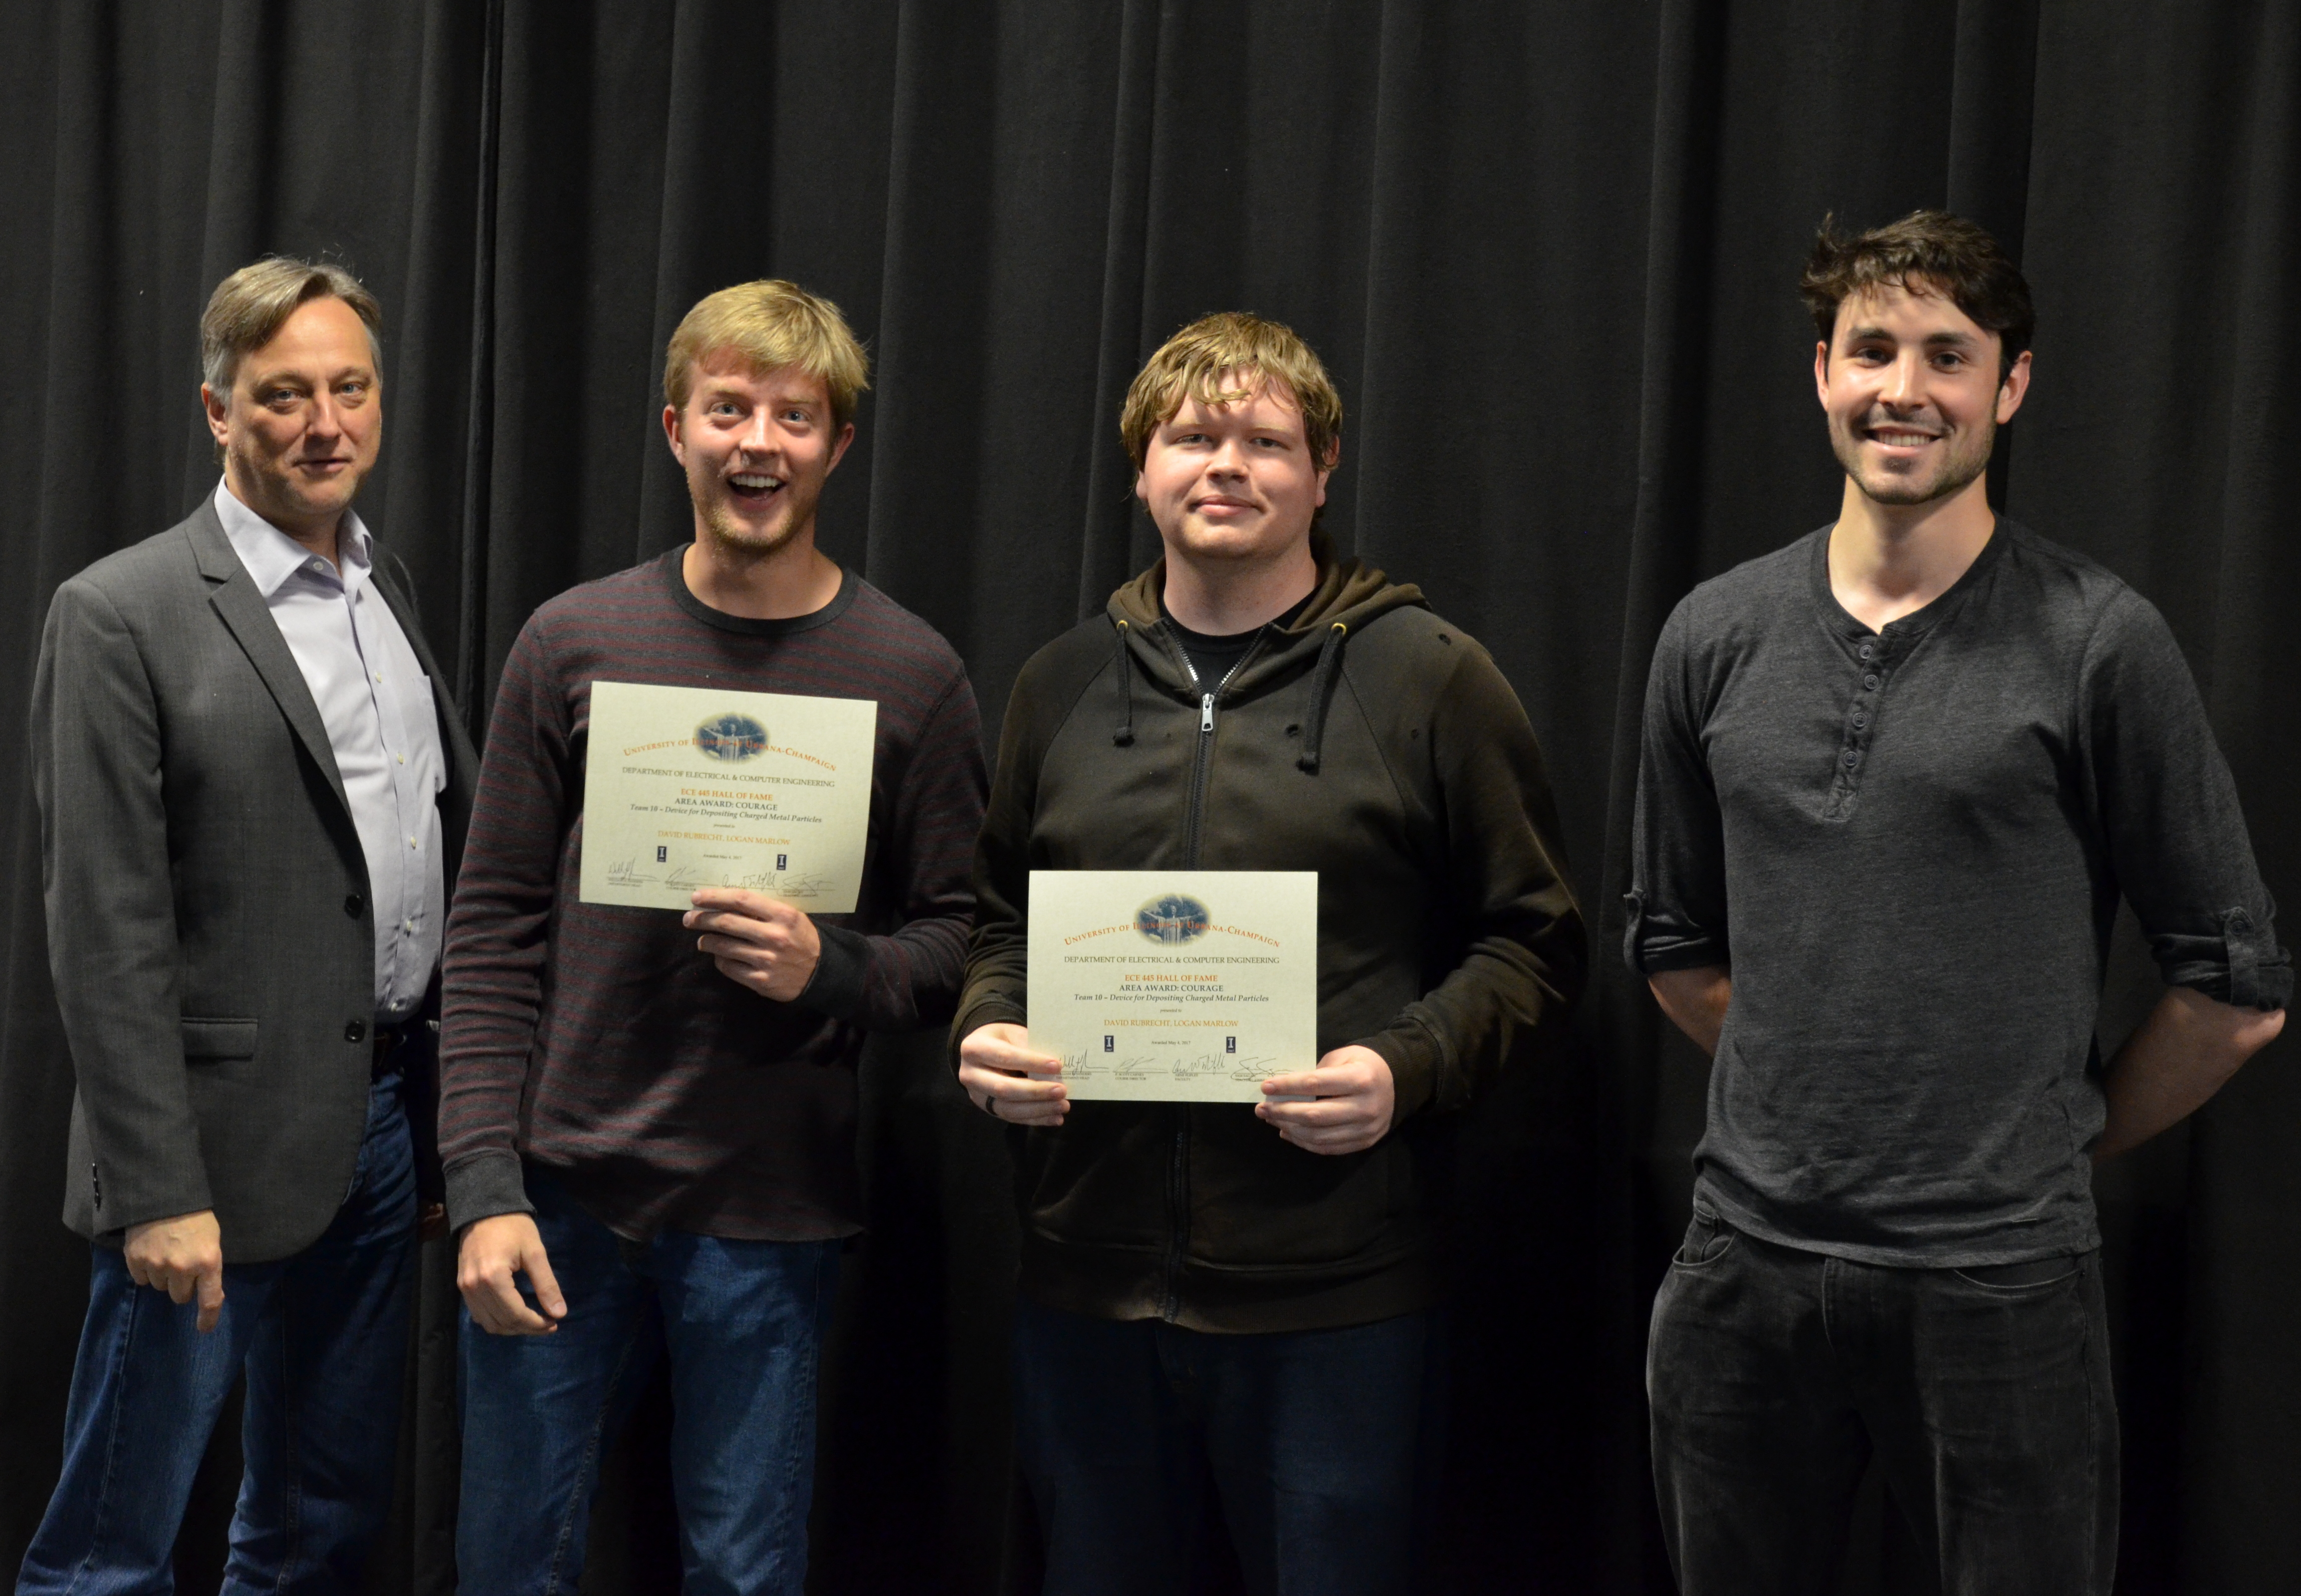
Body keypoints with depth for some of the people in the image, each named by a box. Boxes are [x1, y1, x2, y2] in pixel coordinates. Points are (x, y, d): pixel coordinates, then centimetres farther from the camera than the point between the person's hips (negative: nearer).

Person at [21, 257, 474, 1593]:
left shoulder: (389, 584, 10)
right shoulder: (121, 617, -11)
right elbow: (105, 932, -14)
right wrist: (159, 1191, -17)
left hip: (386, 1117, 7)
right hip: (224, 1143, -7)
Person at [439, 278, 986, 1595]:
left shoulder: (911, 674, -1)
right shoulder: (574, 643, 2)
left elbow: (960, 942, 3)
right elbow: (496, 932, 2)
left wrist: (829, 974, -18)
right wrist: (485, 1183, -6)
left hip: (771, 1216, -1)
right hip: (560, 1191, 1)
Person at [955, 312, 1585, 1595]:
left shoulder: (1430, 679, -1)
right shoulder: (1067, 683, 12)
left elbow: (1533, 944, 0)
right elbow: (1003, 920, 21)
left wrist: (1408, 1070, -17)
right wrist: (988, 1032, 0)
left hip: (1331, 1292, -4)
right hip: (1088, 1267, 4)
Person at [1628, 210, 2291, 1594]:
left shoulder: (2097, 642, -5)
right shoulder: (1718, 636, 6)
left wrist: (2065, 1144, 5)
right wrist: (1812, 1101, 12)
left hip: (1997, 1279, -3)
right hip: (1748, 1263, 4)